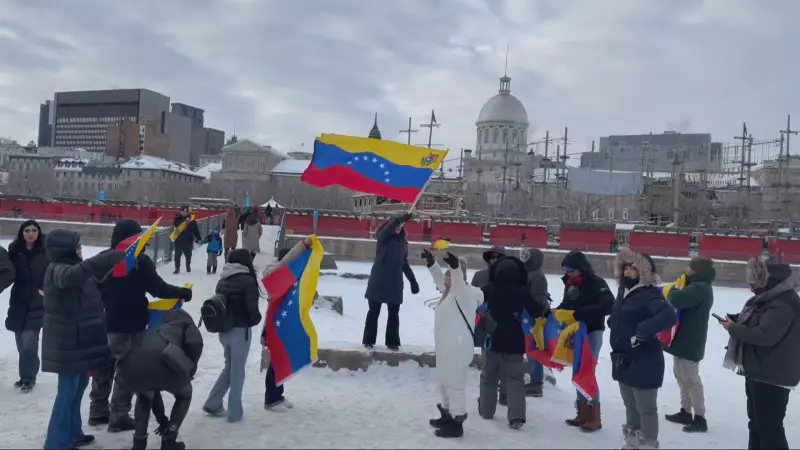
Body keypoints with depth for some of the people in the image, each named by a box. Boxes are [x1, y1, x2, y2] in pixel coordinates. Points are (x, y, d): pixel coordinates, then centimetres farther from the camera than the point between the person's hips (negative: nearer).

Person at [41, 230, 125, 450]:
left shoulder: (71, 267, 13)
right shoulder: (57, 269, -19)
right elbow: (73, 275, -44)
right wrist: (110, 258, -54)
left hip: (80, 338, 10)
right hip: (68, 341, -10)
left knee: (79, 385, 19)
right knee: (68, 390, -4)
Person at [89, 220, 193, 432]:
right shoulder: (140, 261, -14)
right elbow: (159, 288, -15)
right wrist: (184, 292, -1)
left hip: (104, 324, 7)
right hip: (130, 326, -6)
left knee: (104, 367, 17)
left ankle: (98, 411, 28)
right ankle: (119, 416, 7)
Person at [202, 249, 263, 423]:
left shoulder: (223, 280, 7)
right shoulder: (248, 281, -15)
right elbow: (252, 308, -18)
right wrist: (256, 319, 1)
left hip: (224, 330, 7)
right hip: (240, 330, -7)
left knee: (229, 367, 21)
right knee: (237, 371, 4)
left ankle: (213, 404, 21)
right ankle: (235, 412, 11)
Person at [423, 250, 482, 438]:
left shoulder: (465, 293, -16)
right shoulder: (451, 292, 12)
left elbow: (458, 282, -36)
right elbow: (439, 280, 23)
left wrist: (455, 266, -54)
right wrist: (431, 262, 12)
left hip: (458, 348, -11)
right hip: (446, 346, 11)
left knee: (455, 384, -5)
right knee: (445, 382, 20)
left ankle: (456, 423, 3)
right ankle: (447, 415, 34)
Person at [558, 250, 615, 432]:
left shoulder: (596, 283, -15)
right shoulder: (569, 284, 6)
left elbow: (609, 305, -26)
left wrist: (583, 312, -33)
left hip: (592, 333, -7)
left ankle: (594, 417, 5)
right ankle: (583, 413, 22)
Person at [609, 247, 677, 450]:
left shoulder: (650, 294, -18)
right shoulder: (626, 293, 10)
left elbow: (669, 316, -34)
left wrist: (642, 331, -34)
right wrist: (613, 323, 8)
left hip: (644, 363, -9)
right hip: (623, 360, 9)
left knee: (646, 408, 4)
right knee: (630, 406, 23)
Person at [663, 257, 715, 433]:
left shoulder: (700, 288, -21)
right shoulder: (698, 286, 14)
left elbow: (678, 300, -34)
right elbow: (684, 302, 15)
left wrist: (673, 290, -13)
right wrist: (677, 290, -3)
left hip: (689, 342, -11)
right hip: (685, 339, 11)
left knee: (690, 379, -3)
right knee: (682, 375, 19)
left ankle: (699, 418, 5)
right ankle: (685, 412, 29)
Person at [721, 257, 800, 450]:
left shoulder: (783, 304, -23)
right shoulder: (769, 298, 11)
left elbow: (765, 335, -31)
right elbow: (755, 324, 24)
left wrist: (733, 328, -19)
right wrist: (736, 319, 5)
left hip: (772, 377, -11)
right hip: (758, 372, 11)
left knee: (769, 425, -5)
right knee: (756, 421, 22)